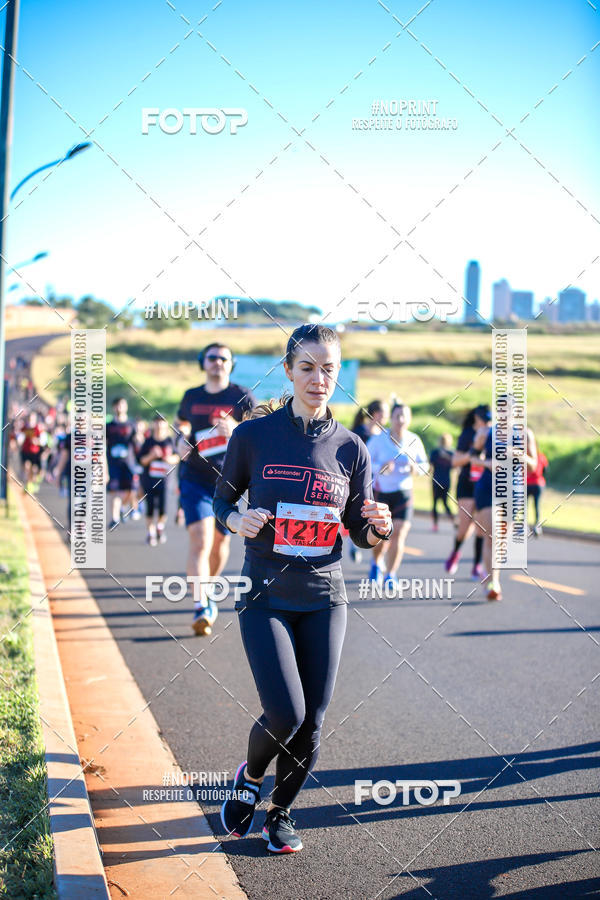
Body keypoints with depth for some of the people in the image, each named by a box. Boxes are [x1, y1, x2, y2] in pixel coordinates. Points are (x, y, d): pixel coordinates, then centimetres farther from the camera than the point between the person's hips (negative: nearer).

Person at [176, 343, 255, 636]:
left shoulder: (242, 397, -2)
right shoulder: (192, 397, 7)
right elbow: (182, 423, 26)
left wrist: (236, 430, -26)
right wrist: (181, 440, 3)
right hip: (195, 479, 0)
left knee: (220, 543, 12)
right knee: (200, 541, -16)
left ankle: (207, 592, 38)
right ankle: (201, 606, -22)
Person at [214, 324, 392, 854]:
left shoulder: (350, 448, 2)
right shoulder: (253, 435, -4)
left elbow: (362, 534, 8)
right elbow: (222, 499, 8)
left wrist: (380, 527, -14)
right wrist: (239, 521, -14)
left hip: (324, 598, 3)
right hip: (265, 595, -2)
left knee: (311, 722, 4)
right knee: (285, 714, -14)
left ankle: (281, 812, 30)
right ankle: (250, 779, 20)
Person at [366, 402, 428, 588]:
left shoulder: (414, 441, -2)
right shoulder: (378, 440, -9)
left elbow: (424, 465, 9)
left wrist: (416, 468, -14)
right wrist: (380, 468, -23)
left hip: (403, 493, 1)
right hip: (381, 492, -1)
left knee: (399, 533, -12)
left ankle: (391, 575, -2)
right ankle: (376, 563, 40)